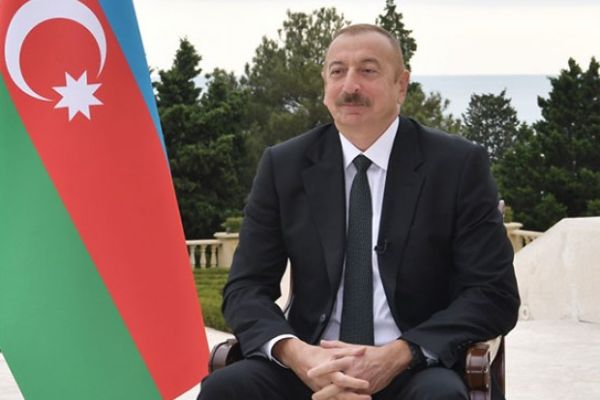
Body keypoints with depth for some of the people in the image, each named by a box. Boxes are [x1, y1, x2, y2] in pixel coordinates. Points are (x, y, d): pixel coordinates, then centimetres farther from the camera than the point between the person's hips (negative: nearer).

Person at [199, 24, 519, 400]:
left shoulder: (459, 164, -1)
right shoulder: (283, 166, 5)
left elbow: (495, 294, -4)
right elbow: (246, 288, 3)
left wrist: (398, 356, -19)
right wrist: (295, 353, -19)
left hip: (417, 369, -2)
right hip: (312, 364, 3)